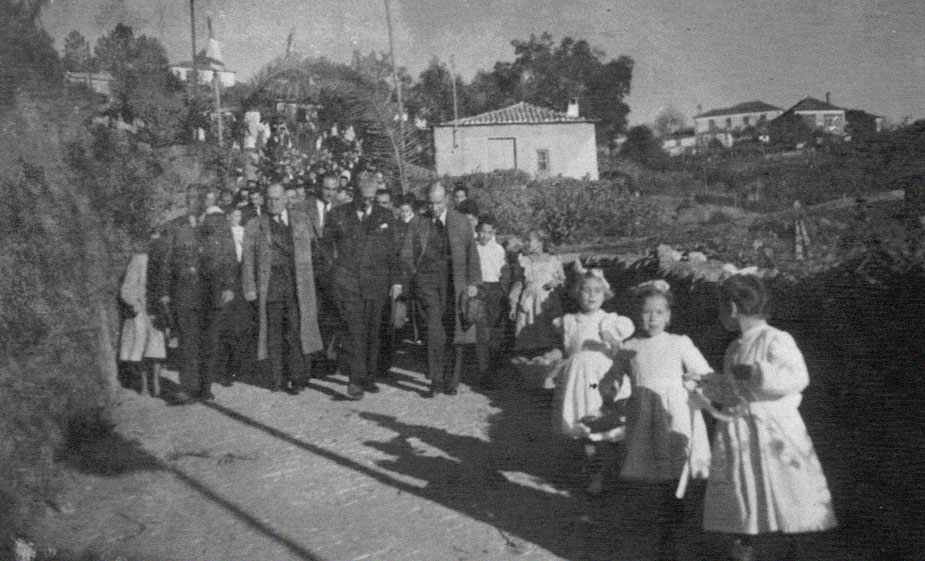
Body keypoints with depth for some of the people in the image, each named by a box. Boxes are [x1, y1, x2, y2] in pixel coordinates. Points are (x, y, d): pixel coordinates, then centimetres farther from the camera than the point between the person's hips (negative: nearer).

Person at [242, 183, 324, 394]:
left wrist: (309, 280, 9)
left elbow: (311, 249, 16)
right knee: (273, 332, 1)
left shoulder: (301, 220, 14)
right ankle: (276, 378, 10)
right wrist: (250, 288, 0)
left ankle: (296, 377, 3)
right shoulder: (254, 226, 10)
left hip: (298, 283, 0)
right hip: (270, 283, 0)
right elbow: (248, 259, 7)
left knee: (295, 330, -6)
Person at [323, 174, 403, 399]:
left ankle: (369, 377, 15)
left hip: (376, 283, 2)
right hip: (347, 282, -2)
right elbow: (326, 243, 19)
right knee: (356, 331, -10)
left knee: (372, 331, 4)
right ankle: (356, 379, -5)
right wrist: (332, 266, 9)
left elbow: (393, 251, 12)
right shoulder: (339, 215, 7)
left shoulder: (385, 216, 10)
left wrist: (396, 280, 7)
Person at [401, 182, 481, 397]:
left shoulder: (461, 222, 8)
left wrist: (473, 282, 2)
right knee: (434, 329, -13)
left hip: (454, 281, 0)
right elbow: (406, 253, 12)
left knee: (454, 331, 1)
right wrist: (412, 272, -5)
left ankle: (452, 381, 14)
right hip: (427, 279, 0)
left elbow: (472, 253, 9)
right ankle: (436, 381, -5)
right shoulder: (418, 224, 9)